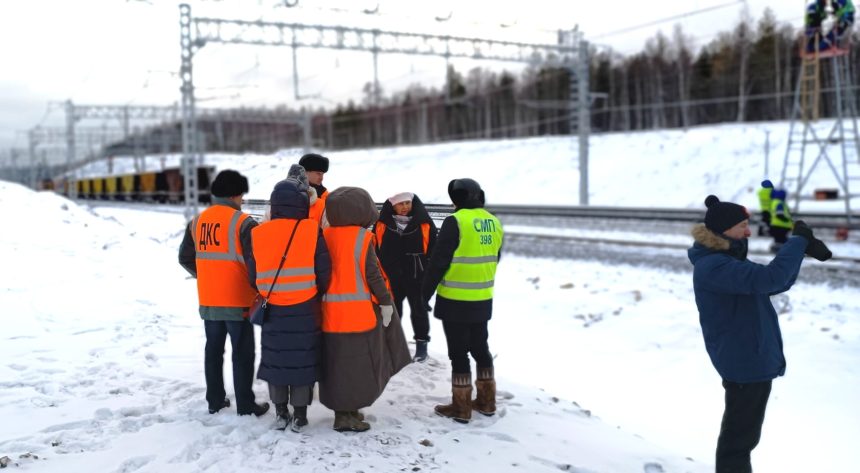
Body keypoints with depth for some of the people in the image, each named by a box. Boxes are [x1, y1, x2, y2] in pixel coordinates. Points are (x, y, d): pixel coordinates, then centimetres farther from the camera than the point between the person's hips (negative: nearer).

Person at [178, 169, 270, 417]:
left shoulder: (197, 221, 7)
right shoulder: (242, 221, -12)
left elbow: (185, 257, 13)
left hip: (208, 300, 6)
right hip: (237, 300, -6)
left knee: (213, 350, 16)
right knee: (243, 353, 3)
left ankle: (215, 401, 23)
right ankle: (245, 405, 7)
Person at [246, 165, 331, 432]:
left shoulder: (258, 234, -4)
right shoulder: (312, 232, -12)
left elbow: (253, 277, 3)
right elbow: (324, 273, -9)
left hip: (272, 310, 2)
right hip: (305, 310, -2)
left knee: (275, 359, 15)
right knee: (303, 361, 8)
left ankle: (280, 413, 23)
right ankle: (299, 416, 14)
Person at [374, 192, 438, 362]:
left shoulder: (424, 223, -8)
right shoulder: (382, 223, -5)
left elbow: (433, 249, -1)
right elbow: (375, 249, 4)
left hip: (417, 276, -2)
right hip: (390, 276, 2)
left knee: (419, 310, 11)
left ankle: (421, 343, 24)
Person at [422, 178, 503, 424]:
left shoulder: (455, 222, -15)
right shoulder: (493, 222, 7)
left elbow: (438, 262, -15)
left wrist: (425, 293, -5)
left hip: (455, 301, -7)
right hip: (482, 300, 7)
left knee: (458, 352, 2)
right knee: (480, 348, 18)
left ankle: (461, 407, 8)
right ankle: (486, 401, 26)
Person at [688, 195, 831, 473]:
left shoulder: (728, 260, 11)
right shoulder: (713, 266, -23)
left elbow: (777, 285, 15)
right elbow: (768, 278, -35)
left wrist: (801, 248, 1)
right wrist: (799, 241, -22)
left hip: (750, 358, 10)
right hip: (744, 361, -10)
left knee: (742, 430, 24)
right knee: (740, 434, 1)